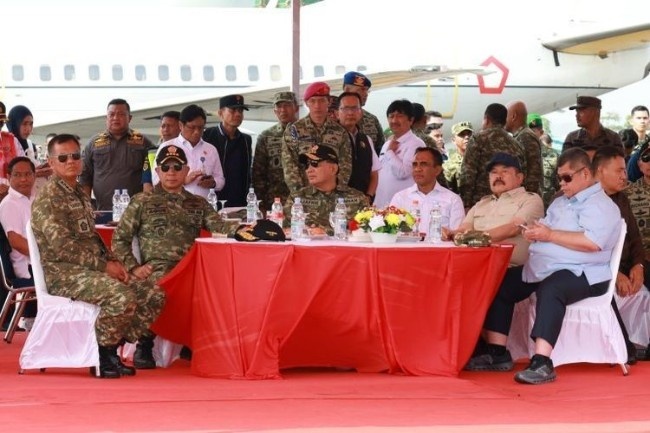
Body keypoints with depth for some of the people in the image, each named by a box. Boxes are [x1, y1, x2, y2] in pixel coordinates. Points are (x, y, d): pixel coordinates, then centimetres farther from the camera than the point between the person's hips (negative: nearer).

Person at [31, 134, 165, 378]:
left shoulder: (80, 195, 18)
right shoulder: (47, 199, -10)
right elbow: (63, 246, -18)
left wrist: (113, 262, 3)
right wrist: (104, 266, -16)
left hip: (91, 269, 9)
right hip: (62, 273, -9)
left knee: (154, 295, -3)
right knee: (123, 297, -33)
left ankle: (114, 349, 3)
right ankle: (104, 356, -13)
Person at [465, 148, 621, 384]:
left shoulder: (600, 204, -6)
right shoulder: (560, 202, 24)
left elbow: (592, 242, -22)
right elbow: (546, 230, 25)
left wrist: (550, 235, -18)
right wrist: (535, 232, -1)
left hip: (580, 274, -10)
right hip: (542, 269, 10)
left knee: (550, 289, -39)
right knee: (500, 284, 0)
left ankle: (542, 363, -46)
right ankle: (497, 353, -2)